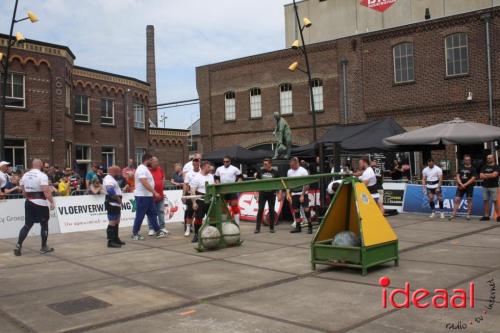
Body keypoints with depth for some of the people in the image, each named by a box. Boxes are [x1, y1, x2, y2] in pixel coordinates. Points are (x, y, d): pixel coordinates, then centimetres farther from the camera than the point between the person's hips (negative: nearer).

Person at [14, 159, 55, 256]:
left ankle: (18, 245, 2)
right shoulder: (42, 175, -13)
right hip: (40, 203, -6)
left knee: (27, 225, 11)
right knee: (44, 224, 8)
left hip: (29, 202, 6)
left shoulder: (25, 175, 7)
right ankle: (44, 247, 16)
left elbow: (23, 190, 12)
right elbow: (46, 191, -21)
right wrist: (52, 202, -17)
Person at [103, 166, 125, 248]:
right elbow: (111, 192, -27)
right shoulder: (109, 180, -14)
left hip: (116, 204, 11)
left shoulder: (111, 179, 21)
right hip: (112, 204, -11)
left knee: (116, 222, 18)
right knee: (112, 222, -12)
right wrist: (118, 199, -17)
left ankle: (116, 239, 28)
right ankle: (110, 241, -12)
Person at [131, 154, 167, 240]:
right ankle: (135, 233, 8)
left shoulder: (145, 169, 15)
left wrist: (153, 193, 18)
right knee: (140, 215, -2)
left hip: (148, 196, 10)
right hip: (142, 196, -10)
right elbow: (145, 183, -26)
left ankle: (158, 231, 15)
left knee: (153, 214, 11)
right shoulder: (142, 169, -17)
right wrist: (154, 192, -26)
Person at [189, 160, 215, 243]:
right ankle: (196, 235, 8)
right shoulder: (196, 177, -10)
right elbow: (192, 191, -13)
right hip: (200, 201, -6)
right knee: (198, 218, -1)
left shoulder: (211, 176, 10)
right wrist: (194, 203, -17)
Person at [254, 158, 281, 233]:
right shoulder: (260, 172, 5)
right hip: (262, 194, 1)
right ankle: (257, 228, 0)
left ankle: (271, 228, 14)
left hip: (272, 194, -1)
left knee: (271, 211, 5)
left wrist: (280, 194, -4)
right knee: (260, 210, -3)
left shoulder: (275, 173, 1)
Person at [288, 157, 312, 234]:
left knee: (306, 209, -11)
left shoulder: (303, 171, -8)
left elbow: (306, 184, -10)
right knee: (296, 210, 7)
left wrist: (302, 195, -16)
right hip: (294, 194, 5)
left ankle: (310, 226, -2)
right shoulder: (289, 172, 9)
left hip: (302, 193, -5)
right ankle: (298, 227, 14)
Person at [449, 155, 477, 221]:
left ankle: (468, 215, 11)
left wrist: (465, 185, -15)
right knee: (457, 199, -3)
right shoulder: (461, 167, 10)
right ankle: (453, 214, -1)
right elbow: (457, 176, 5)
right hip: (460, 186, 3)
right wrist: (461, 184, -10)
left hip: (469, 186, -3)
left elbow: (473, 178, -9)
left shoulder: (473, 169, 0)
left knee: (469, 200, 2)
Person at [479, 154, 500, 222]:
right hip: (485, 186, 5)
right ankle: (486, 216, 9)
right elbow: (481, 176, 3)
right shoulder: (484, 167, 14)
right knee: (486, 201, 4)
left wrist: (486, 175, -3)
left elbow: (494, 175, -15)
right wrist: (490, 175, -6)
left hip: (493, 186, -5)